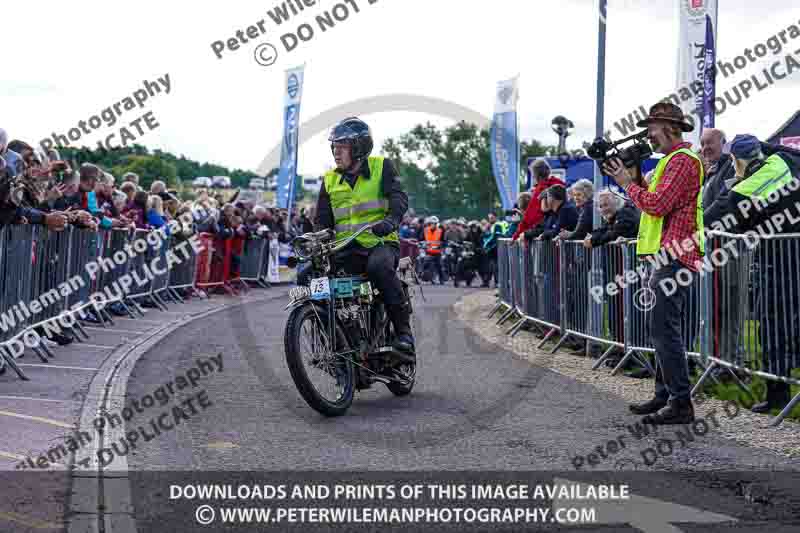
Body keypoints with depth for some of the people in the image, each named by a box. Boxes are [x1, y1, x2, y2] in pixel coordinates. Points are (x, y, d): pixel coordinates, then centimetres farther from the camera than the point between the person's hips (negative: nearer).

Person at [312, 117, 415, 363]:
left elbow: (399, 196, -9)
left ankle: (403, 331, -28)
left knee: (379, 266, -38)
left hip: (380, 243, -4)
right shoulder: (329, 180, 17)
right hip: (345, 249, 4)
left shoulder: (382, 167, 6)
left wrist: (391, 219, -30)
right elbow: (323, 220, 18)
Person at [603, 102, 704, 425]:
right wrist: (636, 177, 11)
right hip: (668, 257, 11)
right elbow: (653, 202, 21)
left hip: (674, 257, -11)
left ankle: (681, 404, -11)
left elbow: (657, 205, -20)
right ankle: (665, 395, 22)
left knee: (664, 330, -12)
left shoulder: (682, 160, -12)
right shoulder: (674, 160, 22)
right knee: (664, 330, 15)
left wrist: (628, 183, -7)